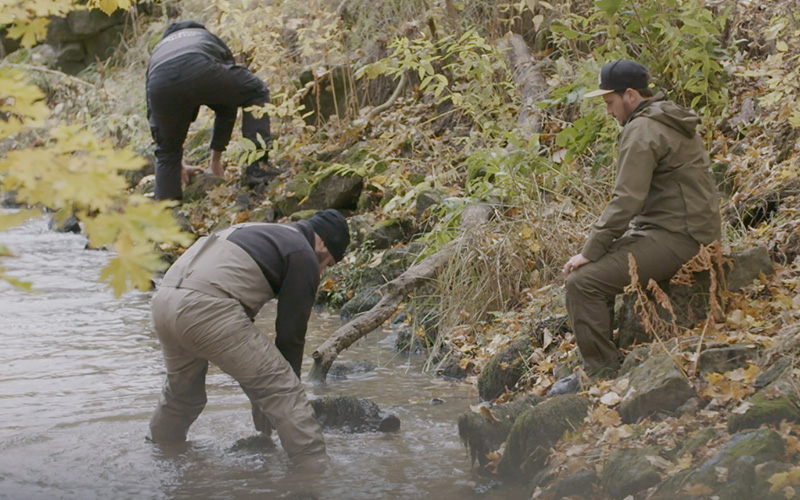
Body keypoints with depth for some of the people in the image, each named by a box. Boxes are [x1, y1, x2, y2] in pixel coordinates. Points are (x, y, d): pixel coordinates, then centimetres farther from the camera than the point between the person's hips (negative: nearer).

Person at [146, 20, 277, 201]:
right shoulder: (210, 39, 42)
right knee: (256, 93, 24)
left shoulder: (157, 50, 44)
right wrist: (216, 158, 46)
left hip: (160, 85, 2)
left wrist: (178, 165, 49)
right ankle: (257, 167, 13)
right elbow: (227, 108, 40)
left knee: (167, 150, 27)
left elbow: (153, 115, 42)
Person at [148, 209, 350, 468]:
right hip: (207, 309, -9)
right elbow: (291, 333, 6)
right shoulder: (304, 256, 8)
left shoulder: (257, 232, 33)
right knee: (281, 389, -2)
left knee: (181, 394, 31)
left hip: (163, 301, 9)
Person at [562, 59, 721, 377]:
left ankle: (603, 373, -14)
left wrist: (590, 251, -14)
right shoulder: (669, 121, 19)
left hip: (677, 238, -11)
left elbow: (626, 201, -21)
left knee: (583, 282, -19)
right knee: (594, 265, 20)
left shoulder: (642, 130, -13)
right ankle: (604, 361, 21)